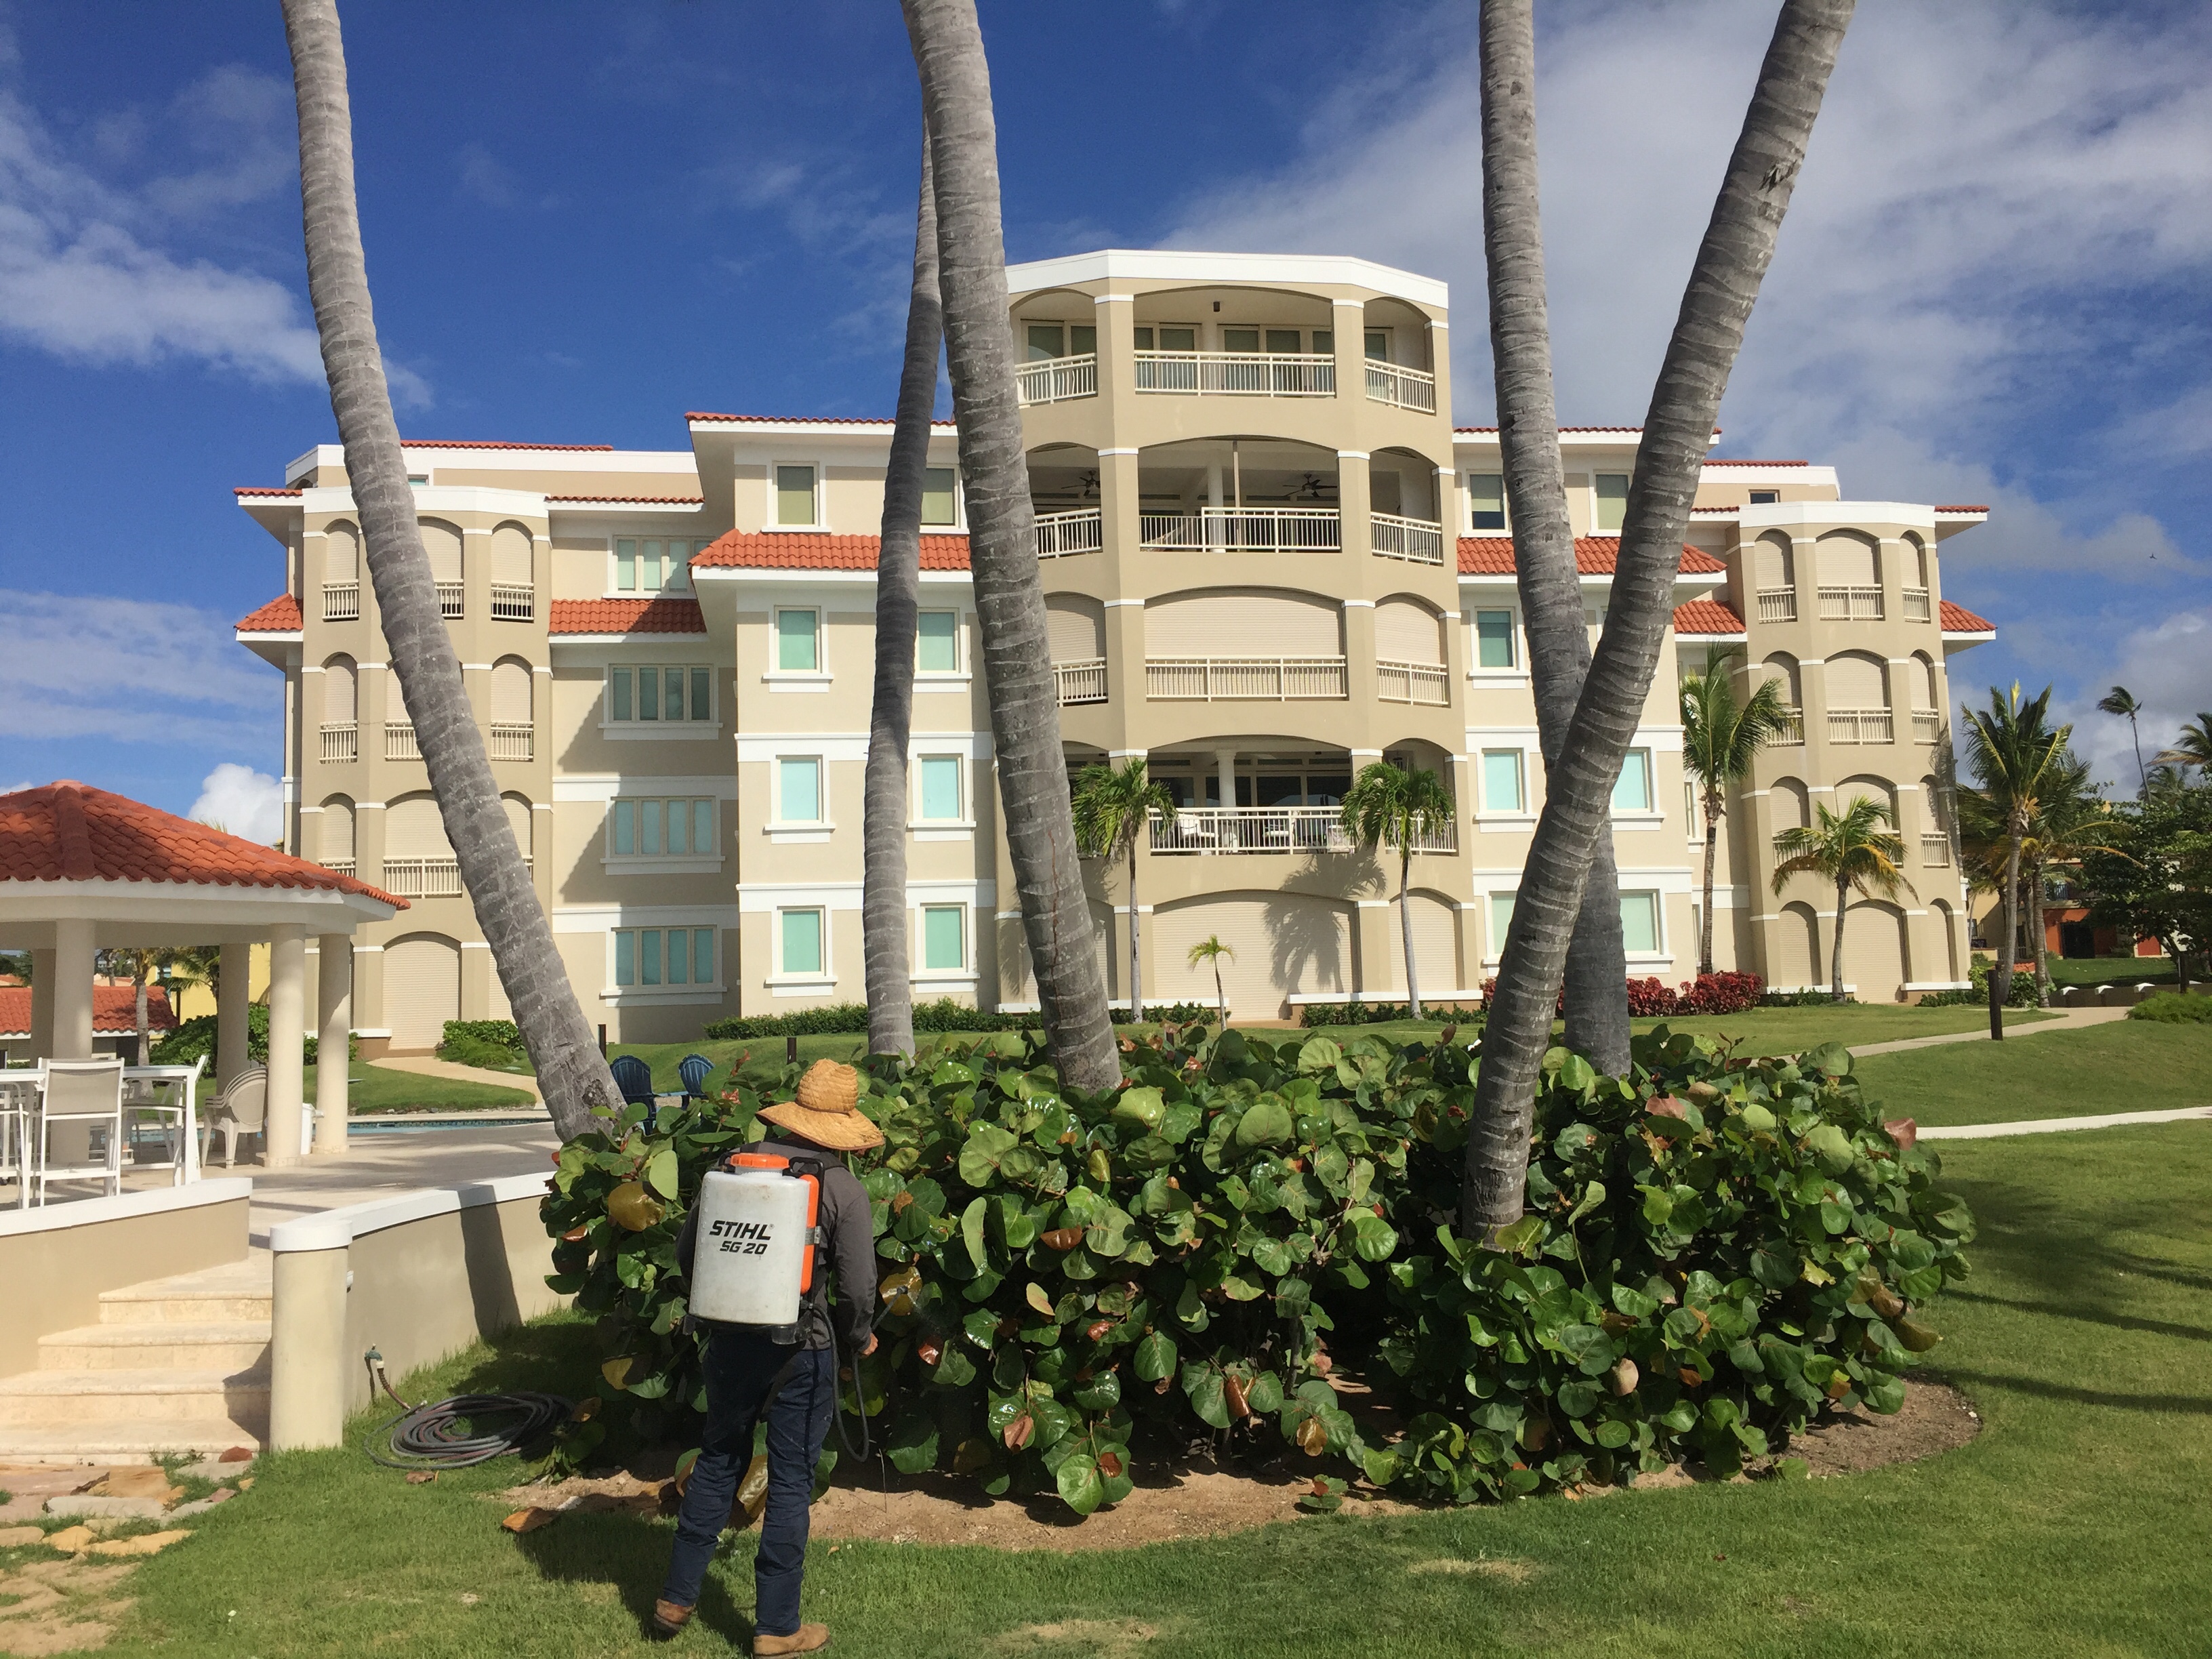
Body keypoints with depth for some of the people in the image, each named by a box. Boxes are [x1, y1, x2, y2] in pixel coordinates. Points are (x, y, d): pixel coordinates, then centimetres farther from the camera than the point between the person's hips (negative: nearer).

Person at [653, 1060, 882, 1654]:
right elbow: (859, 1286, -14)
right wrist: (860, 1337, 6)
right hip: (802, 1352, -4)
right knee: (791, 1482, 9)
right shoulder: (844, 1190, -13)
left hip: (731, 1341, 4)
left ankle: (677, 1598, 30)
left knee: (718, 1462, 21)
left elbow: (686, 1252, 4)